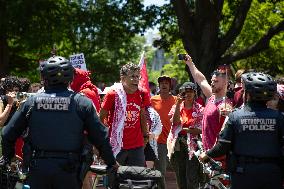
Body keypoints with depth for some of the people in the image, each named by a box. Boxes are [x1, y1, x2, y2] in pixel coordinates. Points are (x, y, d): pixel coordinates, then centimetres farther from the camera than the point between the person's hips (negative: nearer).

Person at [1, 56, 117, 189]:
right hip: (68, 172, -1)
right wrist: (111, 163, 11)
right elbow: (100, 137, -2)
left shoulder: (31, 102, 4)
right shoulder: (82, 103, -1)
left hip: (38, 169, 1)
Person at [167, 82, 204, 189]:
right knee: (180, 178, 8)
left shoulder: (199, 109, 0)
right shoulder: (176, 107, 9)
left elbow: (200, 130, -4)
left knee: (192, 180, -8)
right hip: (178, 145, 3)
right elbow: (175, 122, -9)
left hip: (192, 145, -3)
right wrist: (178, 104, -11)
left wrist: (184, 129, -10)